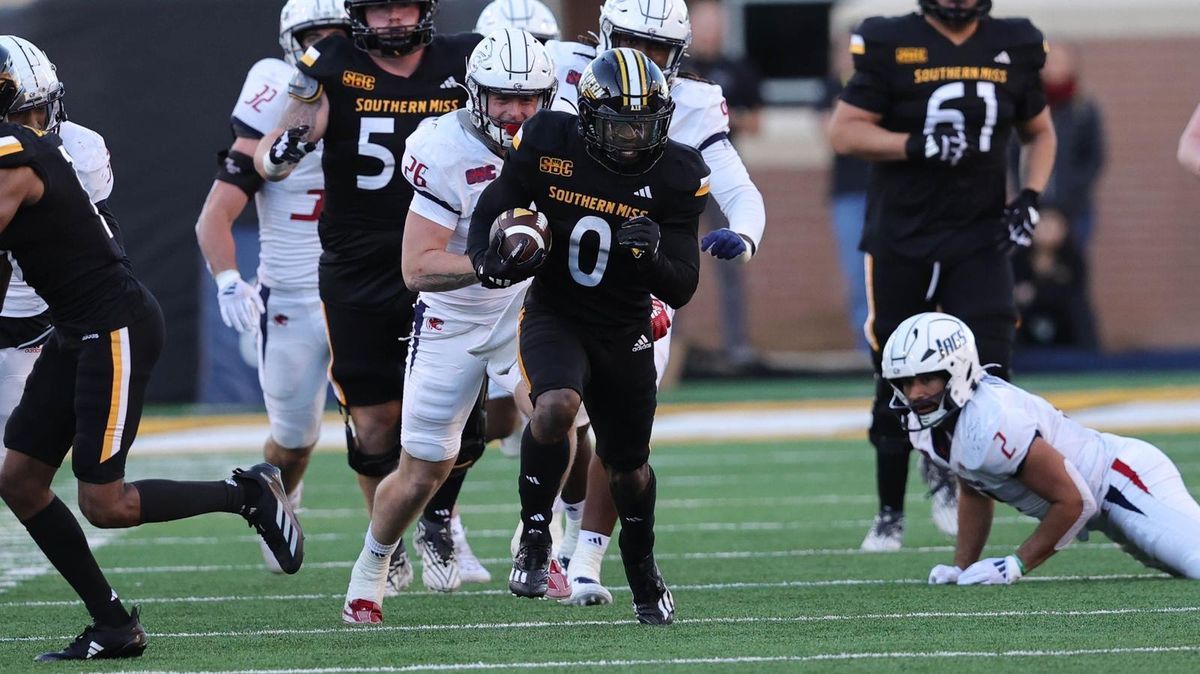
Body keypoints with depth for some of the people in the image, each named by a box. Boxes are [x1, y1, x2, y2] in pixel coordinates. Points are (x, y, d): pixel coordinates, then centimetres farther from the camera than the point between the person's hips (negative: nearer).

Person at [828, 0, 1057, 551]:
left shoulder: (1013, 49, 5)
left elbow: (1039, 133, 18)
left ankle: (946, 471, 14)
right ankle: (890, 514, 20)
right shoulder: (890, 46, -6)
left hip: (979, 237, 2)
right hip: (901, 241, -2)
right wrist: (920, 145, -20)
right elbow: (843, 132, -8)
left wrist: (1030, 198, 1)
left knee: (986, 366, -14)